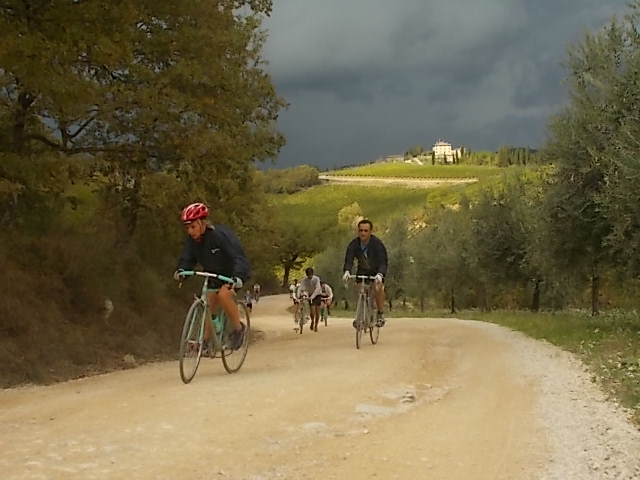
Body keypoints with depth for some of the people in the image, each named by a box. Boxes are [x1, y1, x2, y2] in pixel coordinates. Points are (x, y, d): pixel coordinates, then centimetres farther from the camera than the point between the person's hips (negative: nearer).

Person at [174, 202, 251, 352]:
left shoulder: (221, 235, -32)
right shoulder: (191, 240, -13)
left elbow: (239, 258, -38)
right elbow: (187, 259, -11)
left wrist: (237, 277, -54)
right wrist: (180, 270, -34)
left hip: (233, 273, -7)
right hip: (214, 274, 7)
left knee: (224, 294, -30)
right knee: (208, 304, 0)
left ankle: (238, 328, -11)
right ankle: (205, 342, 11)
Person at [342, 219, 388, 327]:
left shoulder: (377, 244, -33)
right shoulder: (353, 244, -25)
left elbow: (383, 262, -40)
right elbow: (348, 259, -33)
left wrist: (380, 274, -60)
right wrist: (347, 271, -54)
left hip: (377, 270, -3)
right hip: (362, 270, 3)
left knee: (378, 288, -24)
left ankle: (381, 314, -10)